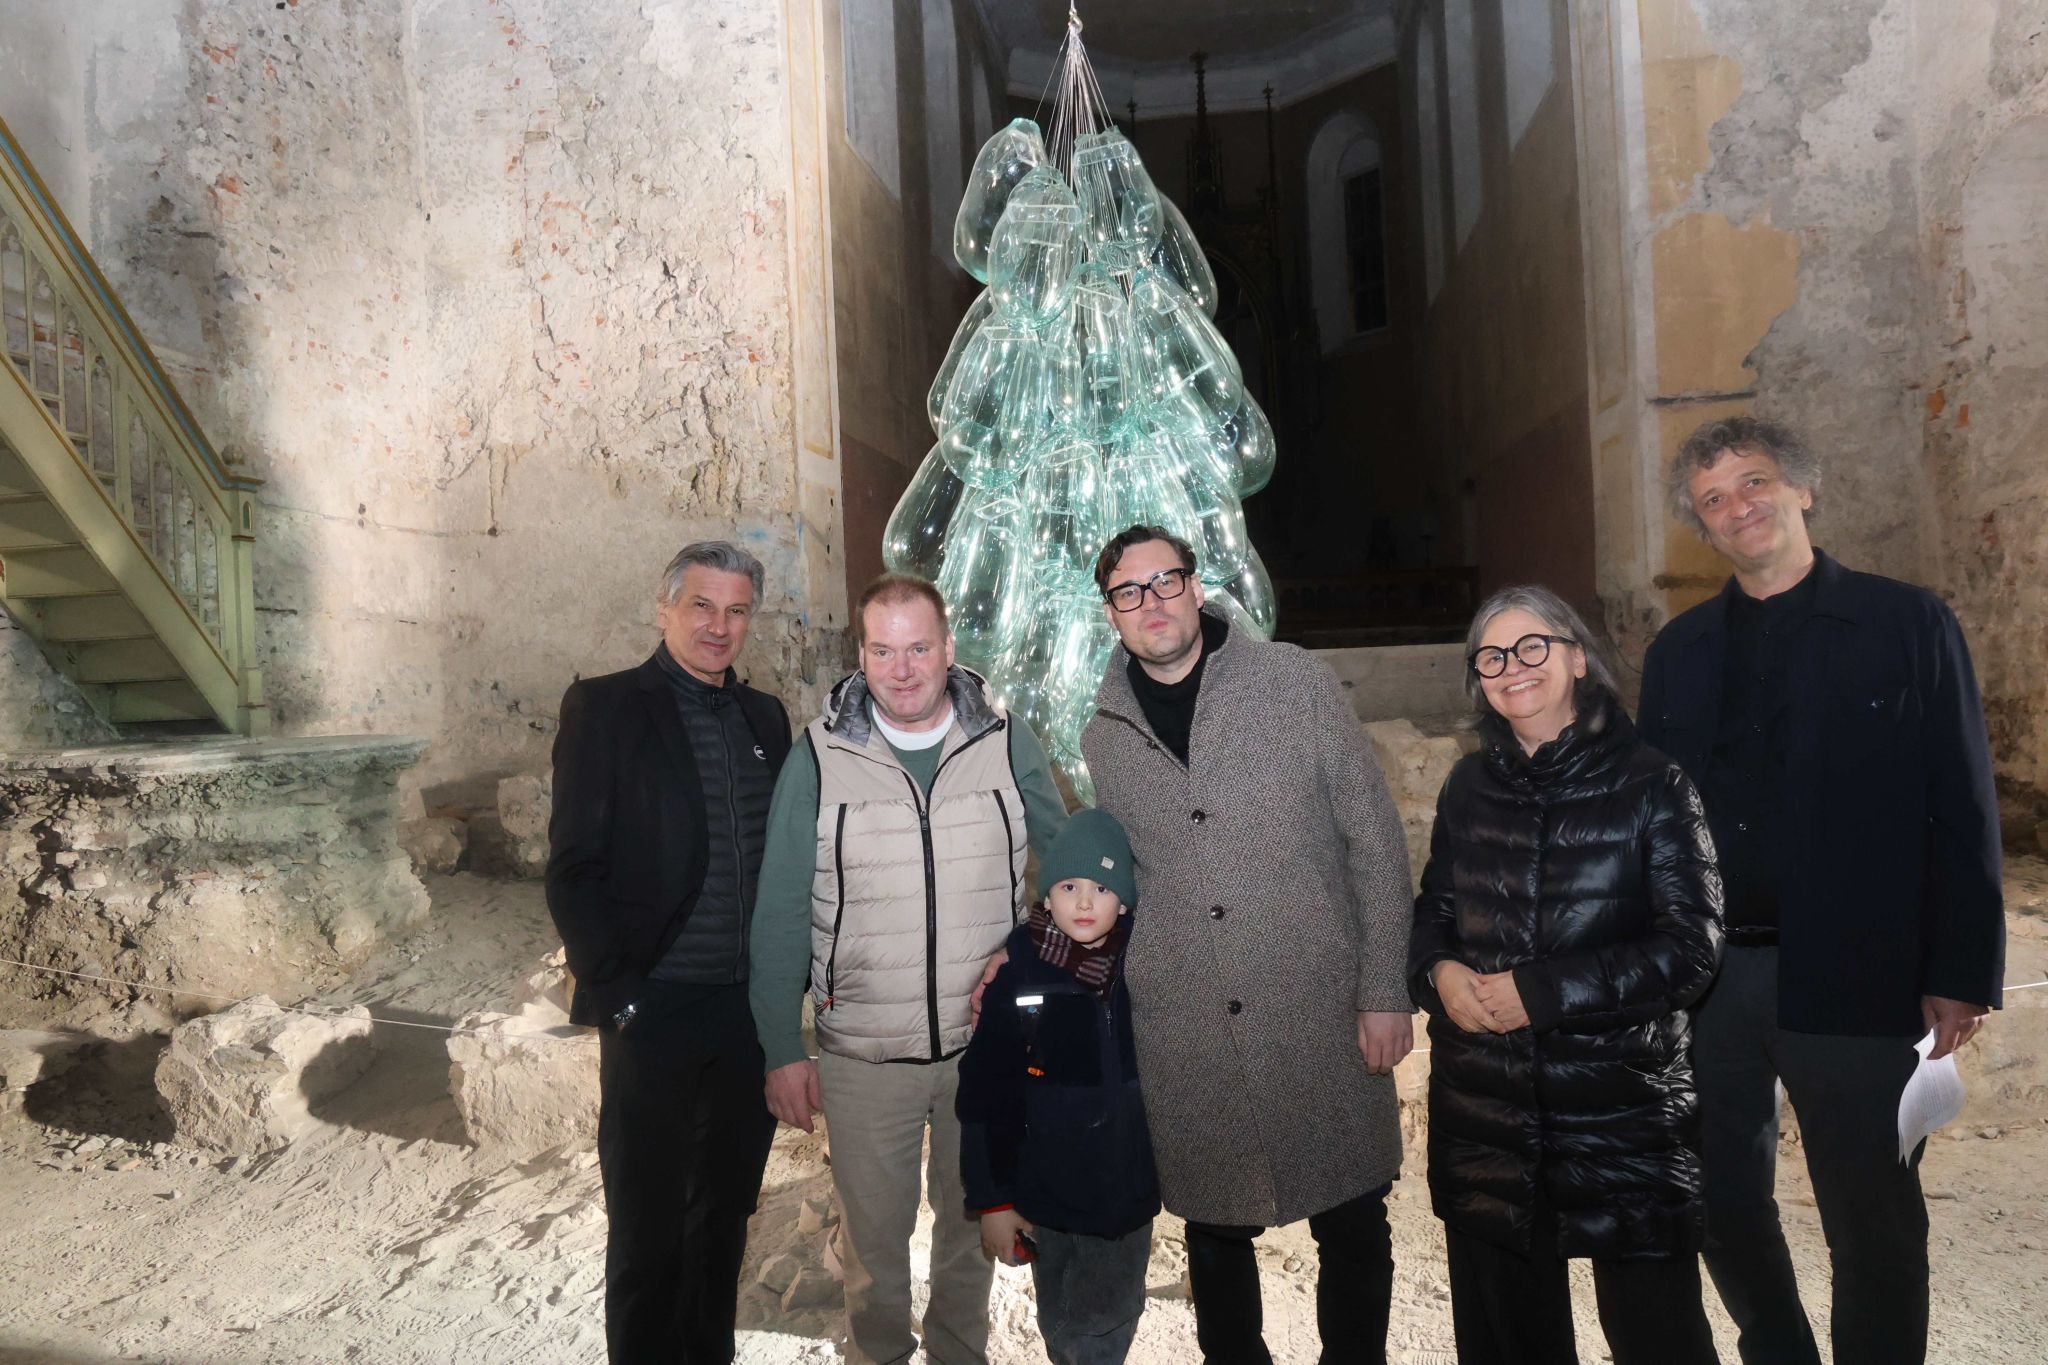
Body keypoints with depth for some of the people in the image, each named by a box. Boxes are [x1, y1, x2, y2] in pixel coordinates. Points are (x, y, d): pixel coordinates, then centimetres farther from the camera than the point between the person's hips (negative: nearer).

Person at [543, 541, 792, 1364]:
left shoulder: (765, 718, 9)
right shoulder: (605, 708, -5)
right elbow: (572, 871, -8)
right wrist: (616, 997, -13)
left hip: (753, 1012, 5)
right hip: (657, 1013, -5)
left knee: (727, 1212, 18)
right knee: (647, 1227, 8)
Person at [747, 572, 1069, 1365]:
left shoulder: (1005, 741, -5)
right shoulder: (820, 756, -8)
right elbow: (780, 915, -5)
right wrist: (782, 1049, -6)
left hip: (989, 1041, 1)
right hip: (862, 1054, -1)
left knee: (973, 1224, 21)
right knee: (873, 1237, 15)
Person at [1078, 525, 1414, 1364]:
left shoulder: (1295, 681, -2)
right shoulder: (1103, 737, 6)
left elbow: (1374, 840, -2)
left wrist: (1384, 991, -6)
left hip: (1320, 1014, -1)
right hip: (1185, 1036, 2)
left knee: (1353, 1230, 9)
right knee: (1215, 1231, 14)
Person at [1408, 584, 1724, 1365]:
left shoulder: (1649, 783, -7)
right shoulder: (1469, 787, 7)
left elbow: (1690, 945, -11)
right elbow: (1433, 912, 14)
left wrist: (1541, 991, -17)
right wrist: (1439, 973, -9)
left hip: (1623, 1107, -4)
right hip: (1485, 1109, 4)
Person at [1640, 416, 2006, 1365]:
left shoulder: (1906, 624, -1)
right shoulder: (1678, 651, 9)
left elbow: (1963, 813, -4)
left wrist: (1962, 974, -8)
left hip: (1849, 979, -3)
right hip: (1704, 973, 4)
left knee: (1874, 1224, 8)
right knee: (1723, 1202, 15)